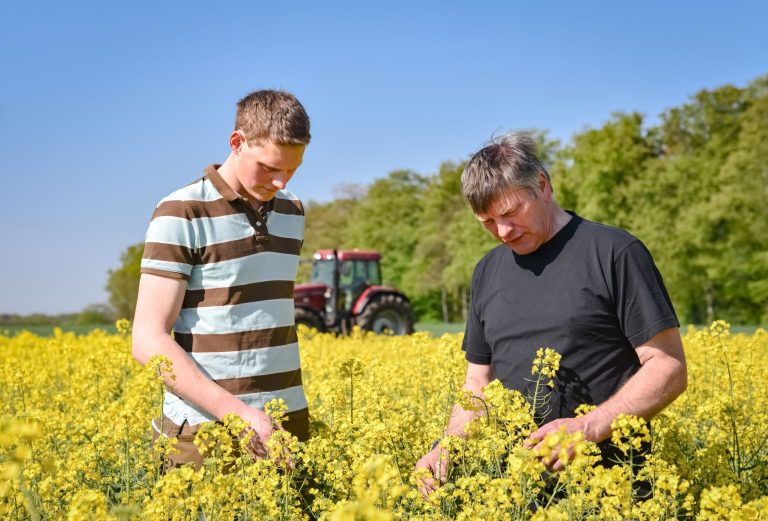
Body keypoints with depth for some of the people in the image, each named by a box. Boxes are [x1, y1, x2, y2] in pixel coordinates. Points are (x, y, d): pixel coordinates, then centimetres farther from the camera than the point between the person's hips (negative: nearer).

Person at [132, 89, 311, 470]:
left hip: (287, 423, 6)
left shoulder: (292, 213, 11)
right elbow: (148, 340, -14)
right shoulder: (181, 215, -9)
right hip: (207, 427, -5)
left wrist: (288, 414, 13)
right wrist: (235, 410, -22)